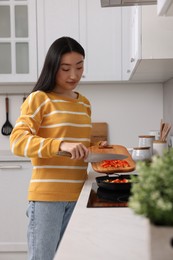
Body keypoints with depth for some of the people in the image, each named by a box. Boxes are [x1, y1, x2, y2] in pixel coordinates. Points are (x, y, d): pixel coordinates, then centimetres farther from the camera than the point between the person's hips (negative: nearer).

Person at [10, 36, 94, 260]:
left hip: (77, 195, 6)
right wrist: (61, 145, -29)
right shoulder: (38, 99, -7)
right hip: (47, 195, -6)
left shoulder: (84, 104, 13)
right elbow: (17, 141, -16)